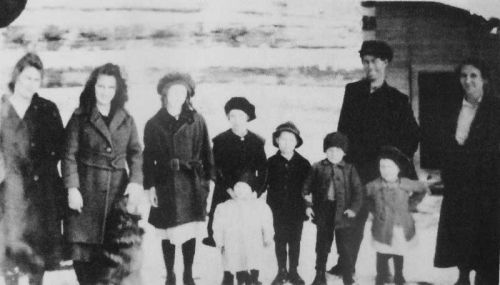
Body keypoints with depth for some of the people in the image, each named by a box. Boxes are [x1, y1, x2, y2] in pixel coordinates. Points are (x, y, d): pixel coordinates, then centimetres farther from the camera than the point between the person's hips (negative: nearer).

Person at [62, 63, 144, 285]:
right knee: (84, 248, -5)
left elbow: (135, 153, 9)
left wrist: (136, 181, -7)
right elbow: (69, 155, -2)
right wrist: (72, 188, -12)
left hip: (118, 190, 2)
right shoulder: (80, 118, 2)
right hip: (87, 191, -2)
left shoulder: (126, 120, 11)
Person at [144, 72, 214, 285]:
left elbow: (206, 152, 5)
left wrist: (208, 178, 0)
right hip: (165, 184, 0)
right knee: (168, 234, 5)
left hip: (192, 184, 0)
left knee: (190, 232, 5)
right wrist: (149, 186, -4)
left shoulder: (196, 121, 3)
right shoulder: (154, 124, 2)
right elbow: (148, 158, 2)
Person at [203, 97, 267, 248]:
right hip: (224, 197, -1)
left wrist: (256, 191, -6)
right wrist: (229, 190, -13)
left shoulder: (257, 142, 9)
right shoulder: (220, 140, 3)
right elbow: (215, 170, -3)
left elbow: (263, 170, 7)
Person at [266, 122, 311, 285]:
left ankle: (293, 271, 21)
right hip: (277, 210, 0)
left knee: (295, 242, 8)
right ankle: (281, 272, 20)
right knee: (280, 241, 8)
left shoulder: (303, 163, -2)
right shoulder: (271, 162, -2)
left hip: (297, 210, 0)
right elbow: (264, 183, 2)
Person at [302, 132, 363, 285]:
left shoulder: (349, 169, -1)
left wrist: (354, 208, -11)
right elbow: (307, 188, 6)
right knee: (322, 246, 13)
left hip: (343, 212, -2)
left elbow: (358, 190, -1)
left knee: (345, 247, 3)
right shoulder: (317, 168, 2)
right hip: (323, 212, 2)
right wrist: (308, 205, -3)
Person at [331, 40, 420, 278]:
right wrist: (343, 157, 0)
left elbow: (412, 137, 7)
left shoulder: (398, 100, 7)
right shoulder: (353, 91, 10)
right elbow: (343, 129, 9)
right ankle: (344, 267, 6)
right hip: (356, 167, 1)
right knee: (353, 217, -1)